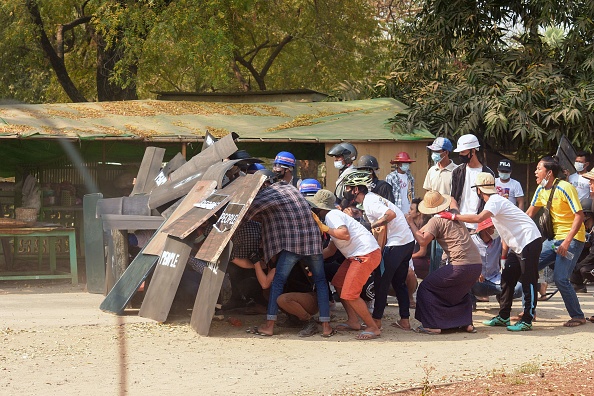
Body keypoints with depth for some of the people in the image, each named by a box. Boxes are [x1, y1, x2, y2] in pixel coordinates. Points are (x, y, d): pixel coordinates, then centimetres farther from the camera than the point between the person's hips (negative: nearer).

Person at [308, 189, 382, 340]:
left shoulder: (332, 216, -10)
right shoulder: (332, 216, 21)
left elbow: (345, 234, -28)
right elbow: (331, 249, 23)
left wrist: (326, 229, -16)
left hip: (367, 254, -11)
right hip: (356, 255, 11)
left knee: (350, 294, -11)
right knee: (339, 283, 18)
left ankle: (373, 328, -3)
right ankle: (353, 321, 21)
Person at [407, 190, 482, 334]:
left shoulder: (436, 220, -3)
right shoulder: (454, 215, 19)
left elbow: (423, 241, -12)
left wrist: (411, 224, 0)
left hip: (461, 265, -8)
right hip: (477, 264, 8)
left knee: (426, 287, 6)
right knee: (460, 290, 35)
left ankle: (432, 325, 1)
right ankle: (466, 323, 25)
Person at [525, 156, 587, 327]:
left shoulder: (565, 188, -18)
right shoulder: (541, 190, 5)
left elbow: (579, 215, -20)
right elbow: (530, 213, 17)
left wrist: (567, 242, -25)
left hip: (572, 239, -8)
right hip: (554, 239, 8)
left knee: (560, 278, -18)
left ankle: (578, 316, -3)